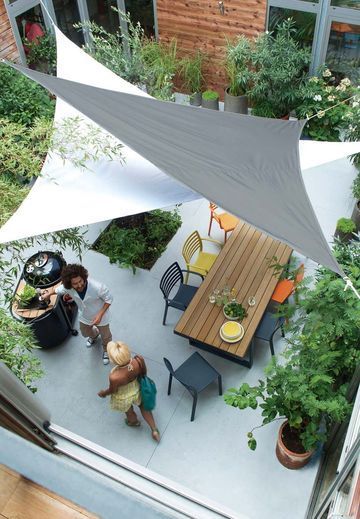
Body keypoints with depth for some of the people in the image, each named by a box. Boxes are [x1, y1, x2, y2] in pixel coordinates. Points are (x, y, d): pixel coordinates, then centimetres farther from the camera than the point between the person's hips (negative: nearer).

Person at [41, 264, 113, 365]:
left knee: (105, 336, 24)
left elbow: (109, 299, -25)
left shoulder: (97, 287, -44)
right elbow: (57, 289, -4)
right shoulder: (67, 287, -31)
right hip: (84, 317, 4)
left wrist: (100, 314, -29)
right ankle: (94, 335, 70)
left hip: (100, 316, -4)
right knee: (85, 333, 33)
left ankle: (106, 350, 58)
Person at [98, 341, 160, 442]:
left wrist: (103, 393, 3)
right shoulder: (139, 360, -36)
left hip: (123, 398, -2)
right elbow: (143, 373, -12)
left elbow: (112, 390, -20)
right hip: (136, 390, 2)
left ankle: (134, 422, 66)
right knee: (143, 406, 36)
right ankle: (154, 430, 46)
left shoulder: (114, 377, -44)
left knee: (129, 412, 34)